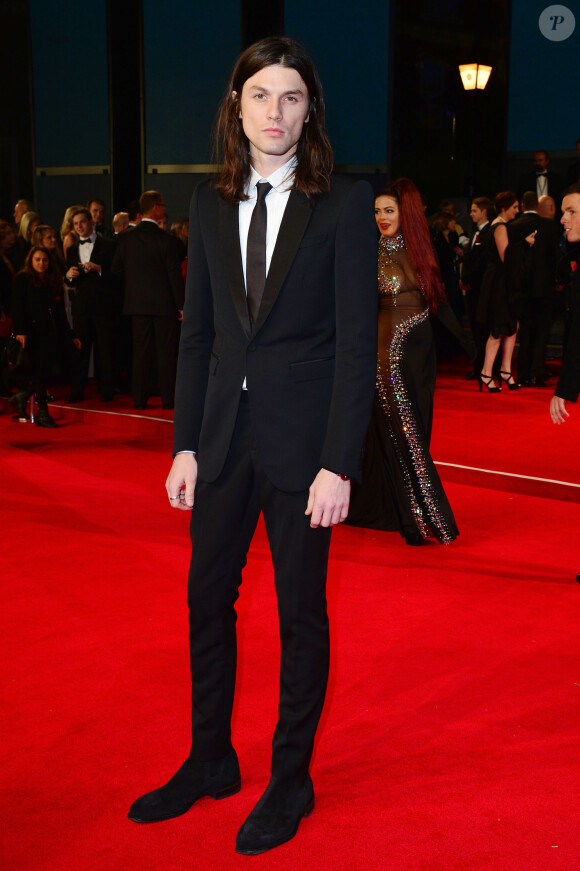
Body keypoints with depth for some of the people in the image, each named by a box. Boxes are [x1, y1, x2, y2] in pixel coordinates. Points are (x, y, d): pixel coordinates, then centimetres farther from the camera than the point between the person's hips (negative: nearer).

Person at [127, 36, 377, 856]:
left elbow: (357, 342, -10)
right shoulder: (210, 205, 7)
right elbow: (197, 334, 9)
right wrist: (186, 444, 4)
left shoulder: (345, 204, -6)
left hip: (301, 435, -4)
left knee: (301, 612, 8)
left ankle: (291, 780, 25)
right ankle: (210, 761, 33)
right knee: (207, 598, 13)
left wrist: (339, 463, -15)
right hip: (224, 433, 5)